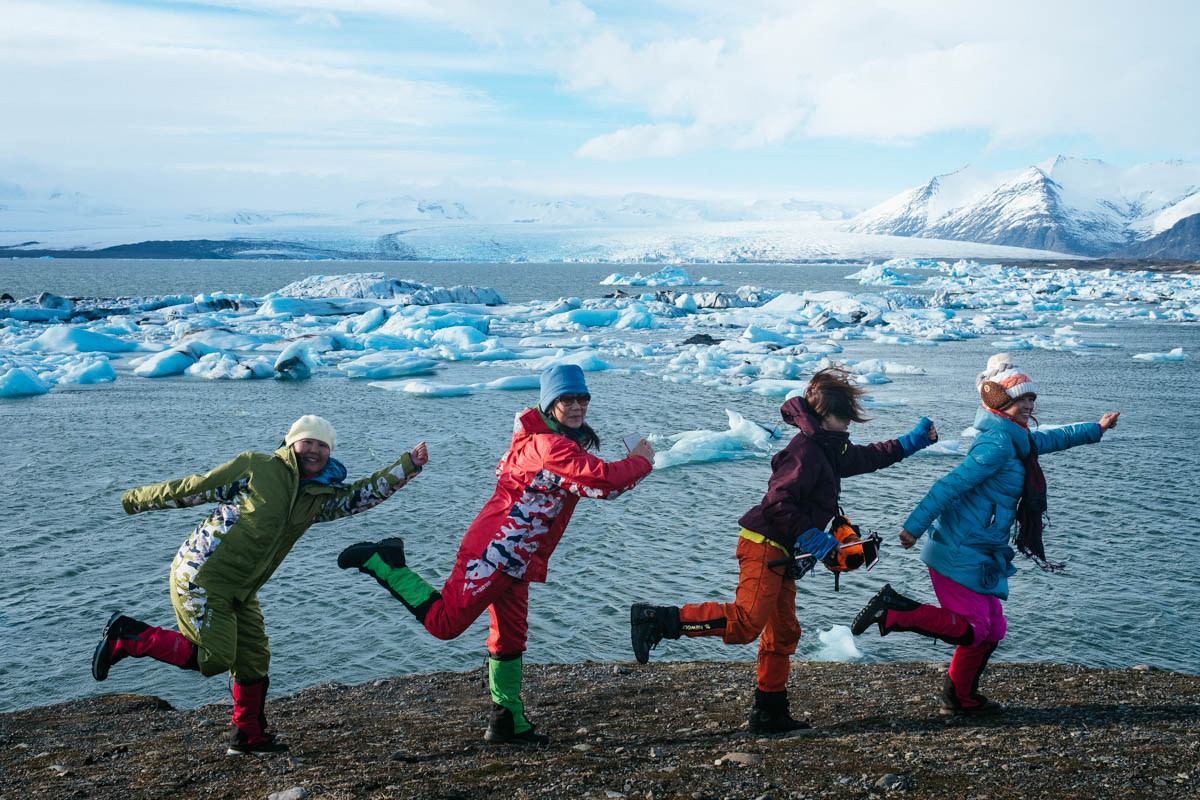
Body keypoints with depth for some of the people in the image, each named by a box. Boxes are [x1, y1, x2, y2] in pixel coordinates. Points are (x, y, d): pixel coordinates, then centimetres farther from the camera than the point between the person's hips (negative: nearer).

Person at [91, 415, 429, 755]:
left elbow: (366, 493, 1)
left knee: (253, 661, 11)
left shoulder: (320, 497, 8)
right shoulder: (255, 466, -9)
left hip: (241, 592, 7)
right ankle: (126, 636, 0)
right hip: (200, 577, -7)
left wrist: (409, 464, -8)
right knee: (213, 659, -13)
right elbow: (195, 487, -5)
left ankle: (248, 735, 29)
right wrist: (136, 500, 3)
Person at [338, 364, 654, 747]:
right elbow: (602, 481, -29)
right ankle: (380, 563, 5)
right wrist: (641, 462, -10)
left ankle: (507, 722, 27)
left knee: (510, 638, 16)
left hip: (514, 560, 11)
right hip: (494, 552, -11)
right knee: (445, 622, -7)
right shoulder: (550, 445, -19)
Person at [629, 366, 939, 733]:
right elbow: (778, 502, -23)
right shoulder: (805, 450, -15)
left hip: (781, 551, 10)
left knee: (783, 632, 13)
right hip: (765, 544, -10)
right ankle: (658, 620, -20)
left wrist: (911, 442, 31)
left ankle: (769, 713, 20)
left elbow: (866, 457, 35)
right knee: (746, 623, -21)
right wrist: (810, 536, -19)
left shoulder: (830, 449, 17)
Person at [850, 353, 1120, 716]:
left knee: (991, 628, 13)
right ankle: (893, 611, -4)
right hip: (962, 553, -10)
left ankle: (962, 699, 25)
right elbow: (950, 484, -23)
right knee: (971, 628, -10)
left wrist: (1096, 429, 46)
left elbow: (1051, 439, 37)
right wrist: (915, 527, -26)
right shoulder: (997, 445, -17)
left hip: (979, 553, 10)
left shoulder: (1017, 439, 15)